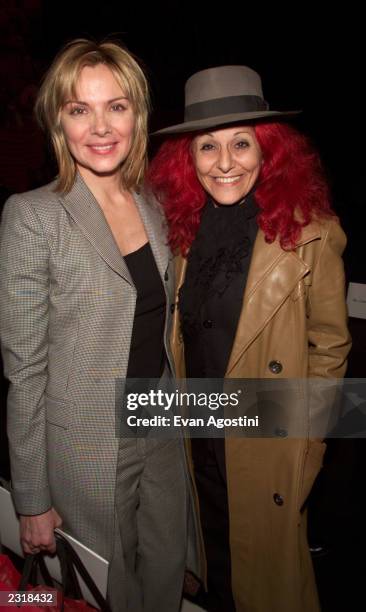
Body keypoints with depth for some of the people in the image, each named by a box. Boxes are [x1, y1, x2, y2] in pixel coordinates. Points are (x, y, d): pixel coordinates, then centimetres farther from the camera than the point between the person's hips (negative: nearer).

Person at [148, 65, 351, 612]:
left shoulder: (309, 232, -16)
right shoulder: (185, 225, -2)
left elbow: (330, 345, -8)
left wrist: (304, 435, -8)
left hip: (268, 442, -4)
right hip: (200, 438, 5)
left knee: (267, 566, 19)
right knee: (215, 561, 26)